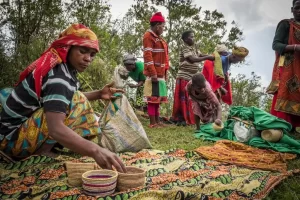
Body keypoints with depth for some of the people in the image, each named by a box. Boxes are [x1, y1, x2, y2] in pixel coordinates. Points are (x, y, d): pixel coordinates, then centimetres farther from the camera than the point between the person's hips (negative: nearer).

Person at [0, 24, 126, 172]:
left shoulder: (64, 67, 3)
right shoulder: (58, 77, -26)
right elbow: (56, 129, -39)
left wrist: (98, 94, -1)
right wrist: (95, 150, -50)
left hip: (28, 124, 10)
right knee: (77, 104, -23)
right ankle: (41, 152, -13)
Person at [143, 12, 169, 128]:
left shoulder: (159, 38, 20)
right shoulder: (148, 36, -8)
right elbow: (148, 56, -16)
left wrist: (164, 72, 18)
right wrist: (153, 73, -21)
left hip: (160, 73, 9)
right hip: (154, 74, -9)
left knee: (158, 98, 12)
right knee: (153, 98, -5)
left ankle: (157, 121, 20)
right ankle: (152, 123, 1)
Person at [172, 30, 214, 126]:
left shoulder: (194, 48, 15)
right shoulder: (184, 47, -11)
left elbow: (201, 55, 5)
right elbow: (192, 59, -22)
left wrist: (212, 56, -11)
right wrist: (207, 58, -21)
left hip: (192, 77, 8)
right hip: (184, 77, -8)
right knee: (183, 98, -3)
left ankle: (187, 118, 17)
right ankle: (181, 119, 3)